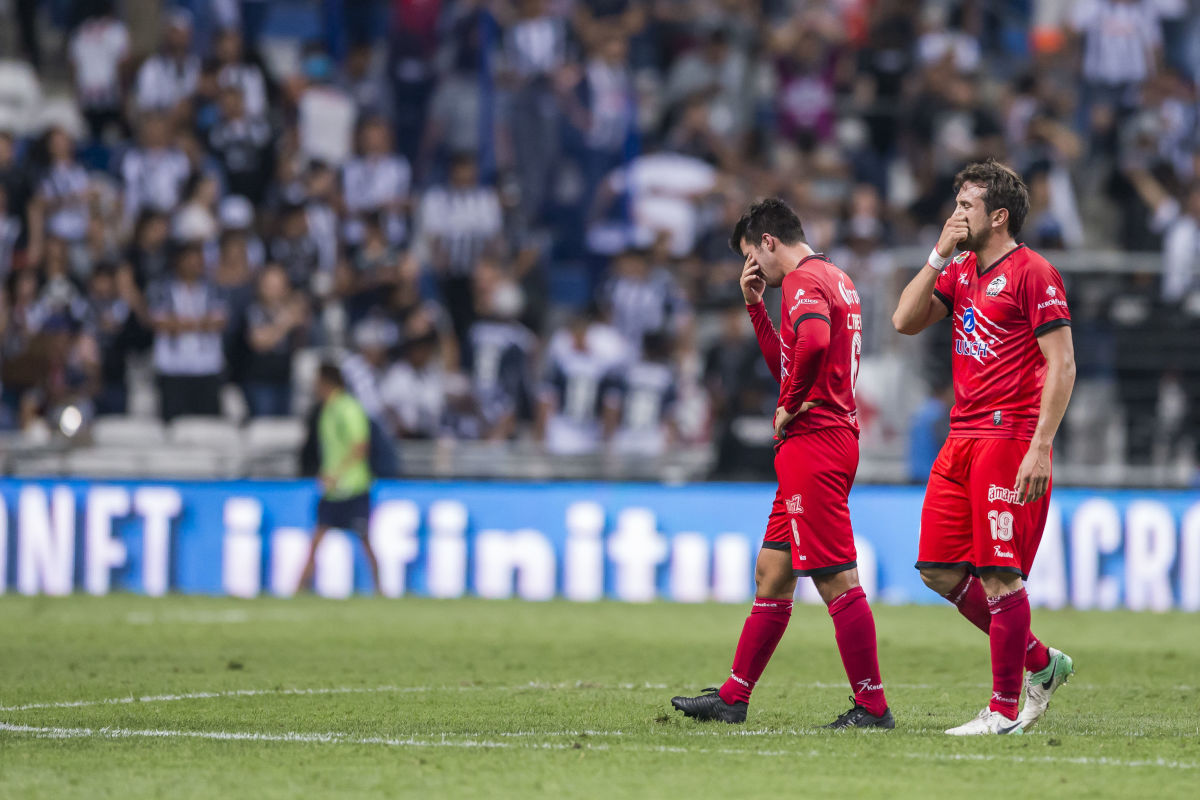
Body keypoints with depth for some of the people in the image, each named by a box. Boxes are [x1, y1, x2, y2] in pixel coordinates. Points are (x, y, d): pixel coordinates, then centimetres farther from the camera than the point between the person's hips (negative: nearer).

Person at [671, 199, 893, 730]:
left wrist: (791, 405, -18)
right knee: (771, 572, 14)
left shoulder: (803, 281, -11)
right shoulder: (834, 278, 21)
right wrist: (755, 307, 20)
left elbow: (814, 341, -32)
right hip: (831, 440, 11)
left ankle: (872, 706, -10)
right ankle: (733, 699, 20)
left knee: (837, 580, -10)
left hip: (814, 442, -11)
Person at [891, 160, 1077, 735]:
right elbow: (906, 321, 8)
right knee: (940, 570, 8)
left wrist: (1040, 448, -19)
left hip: (1010, 439, -9)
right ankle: (1040, 662, 20)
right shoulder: (960, 272, 16)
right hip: (962, 438, 9)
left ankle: (1005, 710, -2)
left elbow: (1062, 365, -12)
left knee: (998, 575, -8)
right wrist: (940, 255, 0)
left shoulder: (1033, 274, -9)